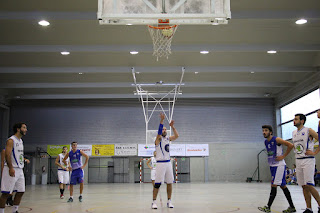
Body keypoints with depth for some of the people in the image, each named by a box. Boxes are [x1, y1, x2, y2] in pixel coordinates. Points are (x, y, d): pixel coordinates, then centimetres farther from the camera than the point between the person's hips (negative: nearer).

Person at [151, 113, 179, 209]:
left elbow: (177, 136, 10)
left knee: (170, 183, 6)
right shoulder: (158, 139, -6)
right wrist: (161, 120, -33)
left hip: (168, 163, 6)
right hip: (160, 163, -6)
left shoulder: (168, 138, 13)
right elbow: (159, 132, -25)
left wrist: (172, 126, 1)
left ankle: (169, 201, 14)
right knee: (157, 183, -5)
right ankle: (154, 202, 3)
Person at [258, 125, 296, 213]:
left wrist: (283, 156, -16)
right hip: (272, 166, 9)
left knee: (274, 185, -11)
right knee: (283, 186, 10)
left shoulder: (276, 140, -14)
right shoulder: (265, 142, 10)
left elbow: (290, 145, -17)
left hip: (279, 165, -8)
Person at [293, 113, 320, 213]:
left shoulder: (308, 131, -7)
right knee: (304, 186, 5)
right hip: (298, 161, 7)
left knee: (309, 185, -13)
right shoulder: (294, 133, 14)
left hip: (308, 160, -7)